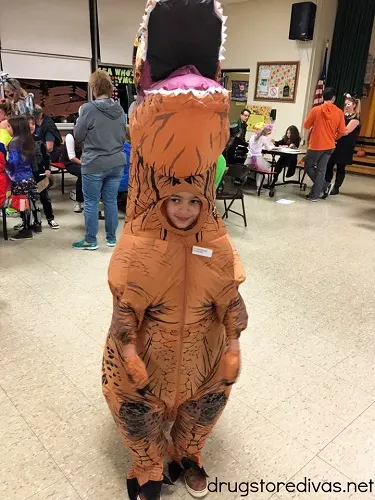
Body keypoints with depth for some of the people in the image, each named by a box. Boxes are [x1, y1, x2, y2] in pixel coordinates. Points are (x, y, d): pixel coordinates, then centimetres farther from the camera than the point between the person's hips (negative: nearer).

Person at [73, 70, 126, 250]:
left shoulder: (88, 109, -13)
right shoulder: (119, 109, 3)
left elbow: (78, 136, -4)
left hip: (94, 164, -5)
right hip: (117, 162, 5)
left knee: (91, 203, 6)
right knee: (111, 201, 13)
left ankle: (90, 240, 15)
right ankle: (111, 237, 22)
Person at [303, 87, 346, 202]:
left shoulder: (316, 110, -10)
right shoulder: (339, 112, -3)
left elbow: (306, 125, -1)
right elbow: (342, 131, -1)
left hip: (316, 145, -3)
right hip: (329, 146, 3)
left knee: (308, 167, 15)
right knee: (321, 170, 10)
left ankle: (324, 186, 9)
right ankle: (315, 195, 11)